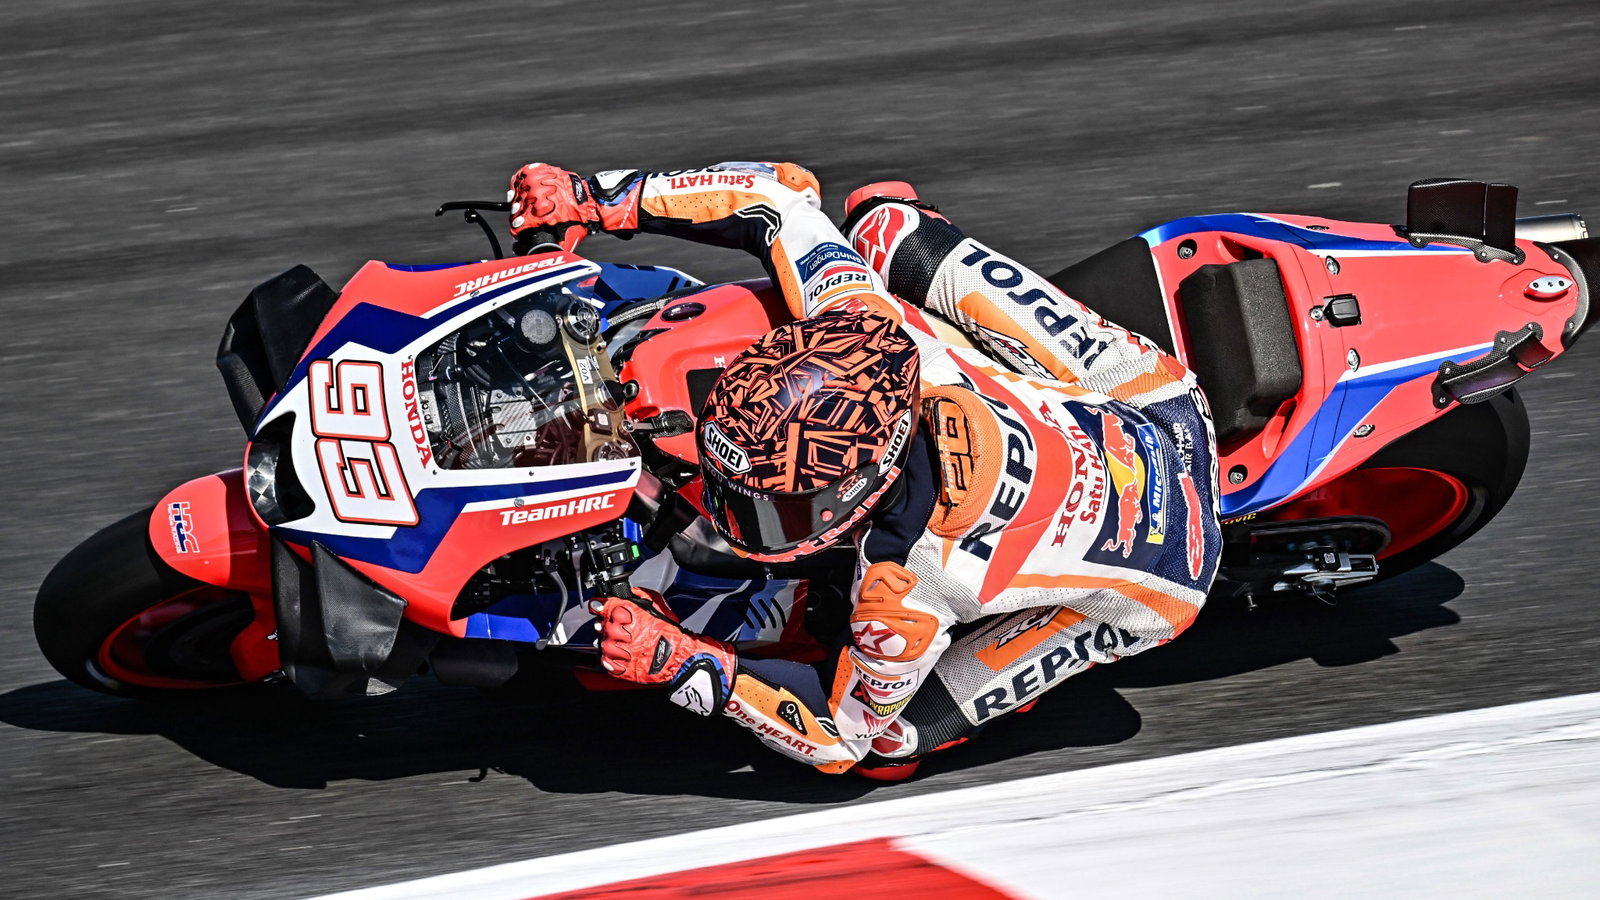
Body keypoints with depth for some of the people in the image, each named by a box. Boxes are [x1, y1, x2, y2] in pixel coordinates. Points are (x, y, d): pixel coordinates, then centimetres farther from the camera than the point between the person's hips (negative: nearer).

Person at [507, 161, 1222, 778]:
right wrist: (599, 199, -17)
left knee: (884, 746, -5)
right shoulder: (861, 318, -30)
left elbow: (840, 739, -21)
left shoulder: (903, 593, -39)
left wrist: (679, 664, -28)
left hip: (1154, 583, -5)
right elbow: (783, 192, -14)